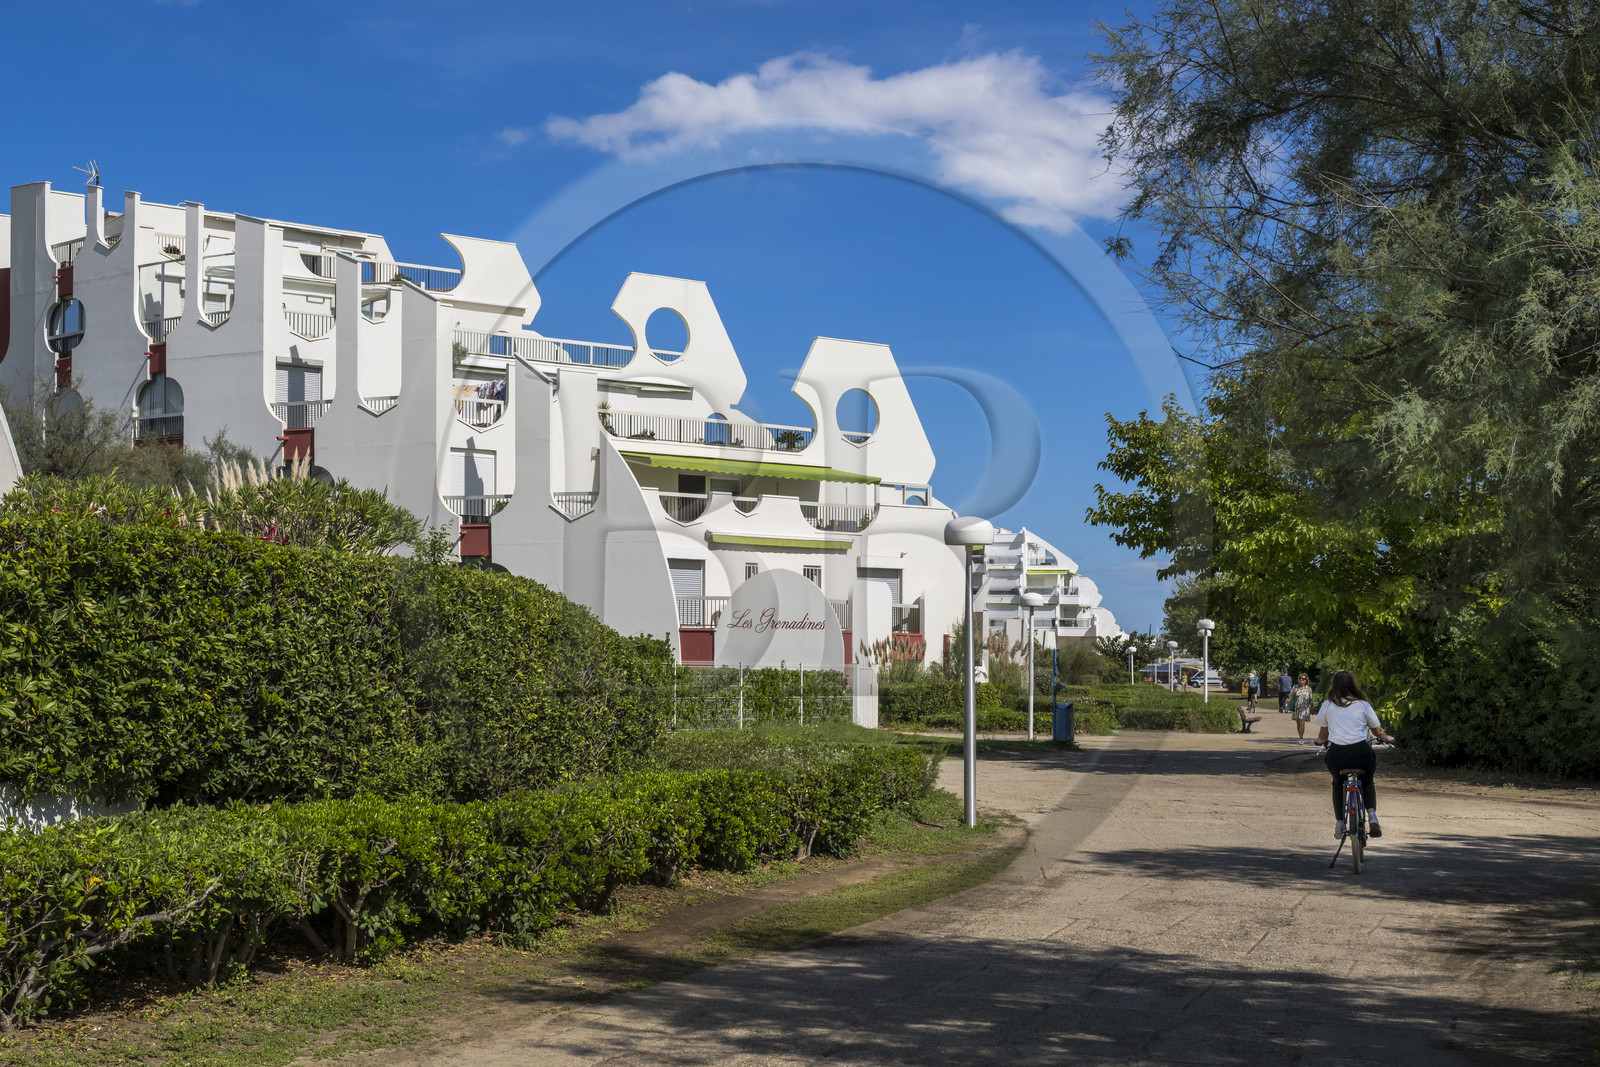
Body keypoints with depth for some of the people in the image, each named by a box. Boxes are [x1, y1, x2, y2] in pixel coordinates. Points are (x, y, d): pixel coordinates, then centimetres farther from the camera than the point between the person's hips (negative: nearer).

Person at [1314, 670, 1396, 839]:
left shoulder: (1327, 705, 5)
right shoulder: (1363, 705, 4)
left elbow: (1323, 735, 15)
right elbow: (1377, 730, 13)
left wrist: (1320, 740, 38)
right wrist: (1387, 738, 34)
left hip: (1336, 755, 0)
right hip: (1361, 754, 0)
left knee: (1338, 784, 30)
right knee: (1368, 782, 29)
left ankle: (1339, 824, 22)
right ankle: (1372, 814, 5)